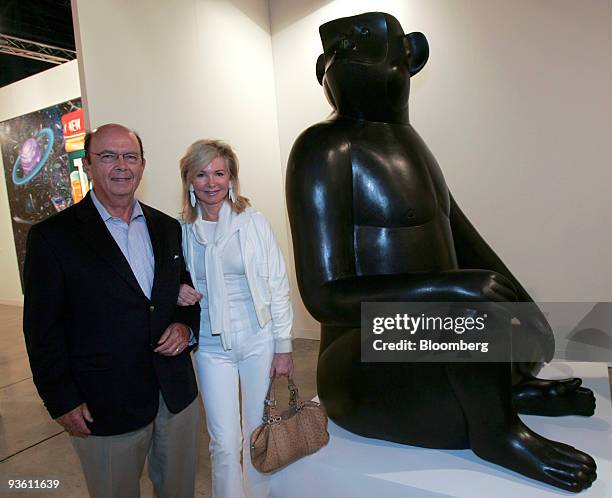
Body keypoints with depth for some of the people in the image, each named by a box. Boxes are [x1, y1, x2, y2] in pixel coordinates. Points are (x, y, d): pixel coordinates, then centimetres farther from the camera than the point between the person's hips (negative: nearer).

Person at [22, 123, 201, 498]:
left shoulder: (168, 228, 5)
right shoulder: (53, 236, -9)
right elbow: (43, 330, -7)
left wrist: (187, 326, -7)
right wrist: (62, 401, -7)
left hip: (177, 394, 4)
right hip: (103, 408, -4)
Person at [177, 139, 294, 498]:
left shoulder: (254, 222, -5)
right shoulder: (182, 231, -1)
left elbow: (278, 285, -3)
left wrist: (283, 346, -4)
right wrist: (178, 293, -12)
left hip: (259, 340, 0)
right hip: (212, 347, 1)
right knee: (225, 443, 4)